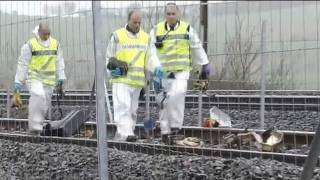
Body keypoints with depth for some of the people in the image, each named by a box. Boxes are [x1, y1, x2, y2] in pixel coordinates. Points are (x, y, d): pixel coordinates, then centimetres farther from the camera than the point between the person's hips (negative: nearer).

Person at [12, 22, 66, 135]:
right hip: (34, 78, -5)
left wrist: (61, 77, 7)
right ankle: (35, 127, -24)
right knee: (38, 96, -28)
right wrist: (18, 82, -4)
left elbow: (59, 62, 13)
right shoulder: (30, 45, -6)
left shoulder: (55, 44, 6)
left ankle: (37, 127, 19)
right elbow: (23, 64, -4)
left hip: (49, 80, 5)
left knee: (44, 104, 5)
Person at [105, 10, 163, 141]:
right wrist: (112, 70, -11)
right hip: (121, 79, -5)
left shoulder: (146, 38, 11)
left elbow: (151, 57, 5)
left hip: (137, 81, 5)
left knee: (132, 110, 10)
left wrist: (157, 69, -14)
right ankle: (126, 134, -26)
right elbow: (109, 57, 7)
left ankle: (120, 136, 20)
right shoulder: (117, 36, 1)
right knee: (123, 106, -19)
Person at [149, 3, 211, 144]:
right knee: (164, 102, 4)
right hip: (163, 72, 1)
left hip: (181, 71, -1)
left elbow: (197, 48, 12)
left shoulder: (187, 29, 4)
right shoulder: (156, 30, 4)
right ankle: (165, 131, 14)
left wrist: (205, 65, 13)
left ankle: (176, 125, -15)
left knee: (177, 94, -25)